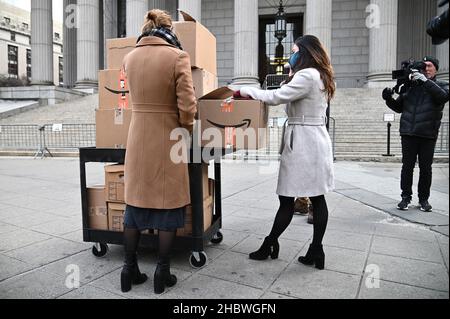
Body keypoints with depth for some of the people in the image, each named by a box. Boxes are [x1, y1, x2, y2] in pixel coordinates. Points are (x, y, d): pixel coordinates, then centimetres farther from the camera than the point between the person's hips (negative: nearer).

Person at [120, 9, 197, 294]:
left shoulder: (129, 57, 5)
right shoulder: (178, 56, -9)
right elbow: (187, 106, -14)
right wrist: (187, 127, 4)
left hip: (137, 138, 5)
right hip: (168, 140, -4)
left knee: (136, 204, 13)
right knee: (168, 206, 7)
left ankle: (130, 269, 23)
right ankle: (163, 273, 16)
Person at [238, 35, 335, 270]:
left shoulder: (307, 75, -12)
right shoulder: (320, 76, 19)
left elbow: (277, 96, -16)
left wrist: (248, 91, -3)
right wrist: (257, 95, 13)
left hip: (301, 142, -10)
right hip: (316, 141, 10)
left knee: (287, 199, 0)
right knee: (317, 198, 8)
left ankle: (270, 245, 13)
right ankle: (316, 251, 14)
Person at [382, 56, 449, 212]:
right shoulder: (410, 85, 12)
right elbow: (399, 107, 15)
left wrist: (425, 81, -19)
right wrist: (389, 99, -4)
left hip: (428, 135, -1)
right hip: (408, 133, 1)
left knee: (426, 168, 6)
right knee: (407, 167, 3)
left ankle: (424, 199, 18)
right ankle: (406, 197, 13)